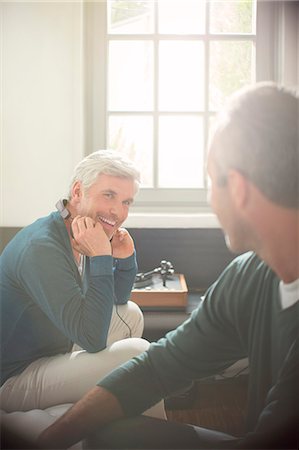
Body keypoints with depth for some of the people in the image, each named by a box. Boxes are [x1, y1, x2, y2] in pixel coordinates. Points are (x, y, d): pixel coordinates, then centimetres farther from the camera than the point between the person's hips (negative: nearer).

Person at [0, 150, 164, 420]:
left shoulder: (78, 238, 1)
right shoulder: (42, 248, -27)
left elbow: (119, 300, 15)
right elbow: (93, 339, -31)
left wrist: (126, 259, -4)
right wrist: (101, 258, -29)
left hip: (53, 352, 10)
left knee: (131, 315, 14)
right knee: (138, 353, -21)